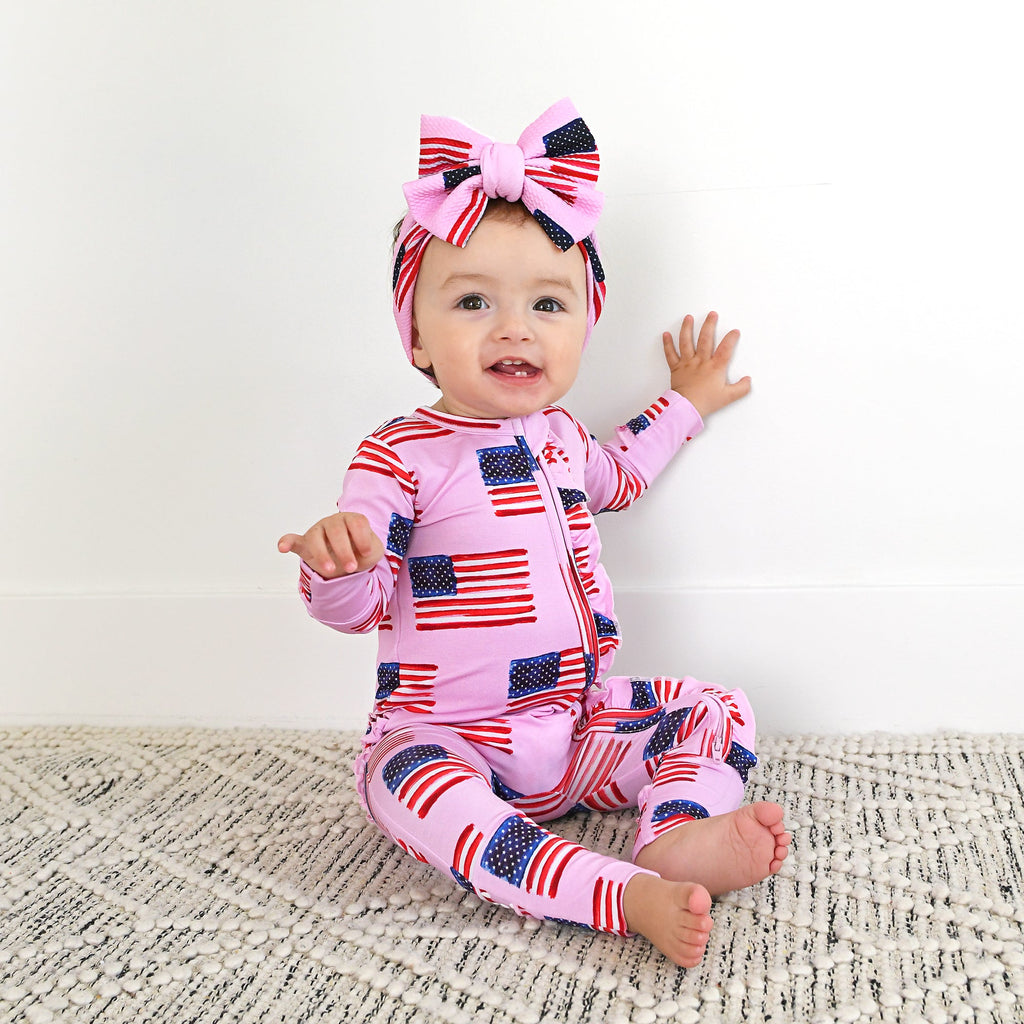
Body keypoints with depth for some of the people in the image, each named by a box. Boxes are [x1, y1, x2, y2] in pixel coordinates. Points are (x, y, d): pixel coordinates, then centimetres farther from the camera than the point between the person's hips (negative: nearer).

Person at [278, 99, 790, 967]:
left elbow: (614, 478, 33)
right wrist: (335, 563, -38)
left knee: (718, 709, -4)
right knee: (412, 783, -37)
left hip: (581, 718, 6)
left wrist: (685, 403, 36)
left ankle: (681, 838, -31)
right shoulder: (401, 457, -13)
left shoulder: (560, 435, 7)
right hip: (447, 734, -6)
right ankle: (625, 896, -47)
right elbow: (364, 606, -14)